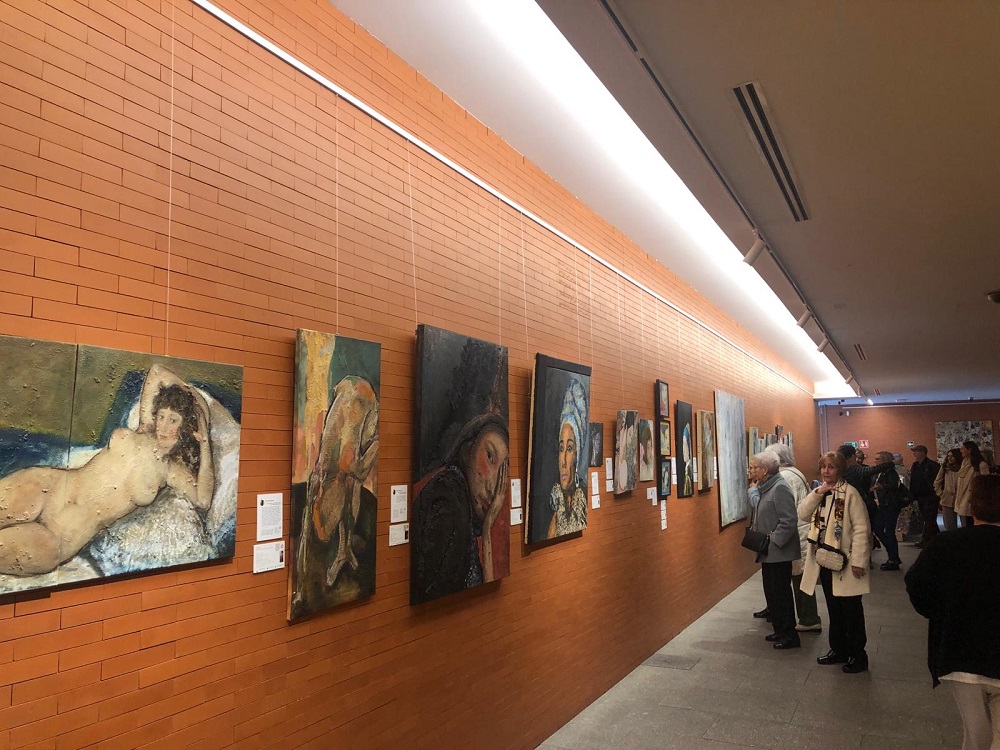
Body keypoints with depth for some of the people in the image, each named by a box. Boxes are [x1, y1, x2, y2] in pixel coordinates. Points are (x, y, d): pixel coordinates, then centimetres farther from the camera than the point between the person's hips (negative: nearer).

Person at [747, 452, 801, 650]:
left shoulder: (780, 488, -18)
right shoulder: (766, 487, 12)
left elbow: (788, 522, -23)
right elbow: (758, 508, 10)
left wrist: (772, 542, -22)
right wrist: (753, 490, 7)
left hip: (779, 552, -10)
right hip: (769, 552, 10)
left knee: (781, 593, 1)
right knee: (771, 592, 17)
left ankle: (789, 635, 13)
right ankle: (779, 631, 29)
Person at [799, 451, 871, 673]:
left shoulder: (849, 493, -13)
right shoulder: (819, 493, 9)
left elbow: (861, 528, -16)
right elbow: (803, 515, -2)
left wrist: (858, 561, -19)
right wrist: (817, 493, -12)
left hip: (844, 561, -7)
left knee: (851, 610, 4)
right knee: (833, 608, 17)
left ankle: (857, 655, 18)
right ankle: (838, 649, 30)